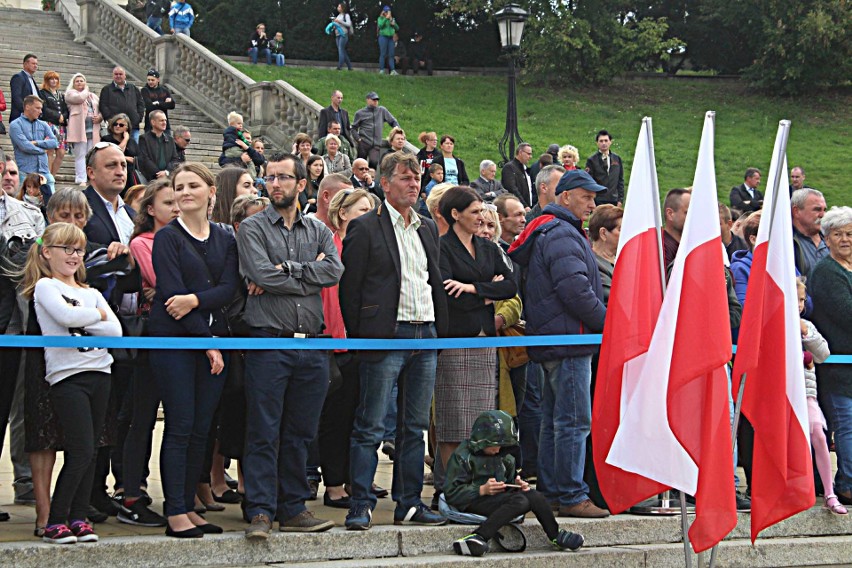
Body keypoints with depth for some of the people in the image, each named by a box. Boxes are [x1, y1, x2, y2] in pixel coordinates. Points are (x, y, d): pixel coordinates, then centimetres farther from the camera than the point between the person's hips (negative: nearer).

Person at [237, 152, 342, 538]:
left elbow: (334, 270, -3)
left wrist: (288, 269, -11)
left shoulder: (318, 231, 14)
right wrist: (310, 277, -3)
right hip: (269, 342, -4)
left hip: (312, 344, 4)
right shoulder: (252, 228, 3)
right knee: (263, 433, -5)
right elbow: (262, 274, -12)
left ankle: (293, 509, 15)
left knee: (300, 433, 8)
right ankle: (260, 512, -3)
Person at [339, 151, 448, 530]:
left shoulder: (428, 229, 16)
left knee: (415, 427, 10)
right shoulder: (365, 228, -4)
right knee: (370, 427, -5)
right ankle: (361, 506, -1)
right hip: (385, 338, -6)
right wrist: (357, 338, -7)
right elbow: (349, 287, -5)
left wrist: (440, 330, 12)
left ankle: (409, 504, 16)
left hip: (425, 336, 6)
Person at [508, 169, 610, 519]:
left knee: (553, 420, 13)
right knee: (574, 421, -9)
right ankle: (571, 496, -7)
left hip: (552, 342, 11)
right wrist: (610, 323, -11)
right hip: (569, 341, -11)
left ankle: (551, 492, 18)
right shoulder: (562, 235, -14)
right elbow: (576, 290, -21)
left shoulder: (548, 232, 21)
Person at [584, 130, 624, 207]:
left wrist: (620, 199, 6)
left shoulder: (617, 159, 13)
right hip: (598, 201, -3)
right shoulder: (592, 160, 1)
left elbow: (620, 180, 14)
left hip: (613, 201, 3)